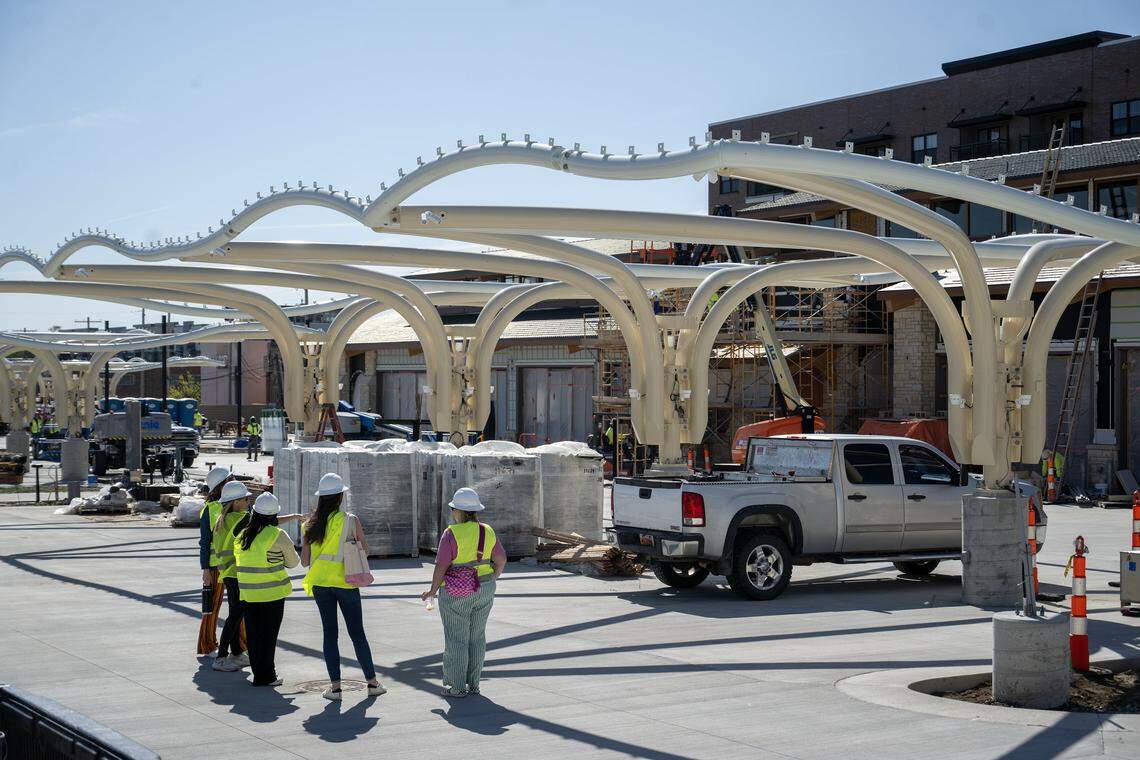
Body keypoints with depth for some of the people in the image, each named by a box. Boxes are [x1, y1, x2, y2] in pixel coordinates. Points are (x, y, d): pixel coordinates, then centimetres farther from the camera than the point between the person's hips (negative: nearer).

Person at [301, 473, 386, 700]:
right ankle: (372, 682, 15)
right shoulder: (350, 521, -11)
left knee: (330, 633, 9)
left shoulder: (309, 524, -2)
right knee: (357, 633, 9)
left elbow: (305, 561, -1)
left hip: (321, 584, 2)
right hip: (346, 583, -2)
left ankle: (335, 686, 7)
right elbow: (365, 549, 0)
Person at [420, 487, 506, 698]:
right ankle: (473, 684, 16)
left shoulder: (451, 534, -14)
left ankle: (457, 687, 5)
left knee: (456, 639, 1)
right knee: (477, 637, 12)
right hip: (483, 591, 6)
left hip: (457, 593, -6)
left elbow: (441, 566, -16)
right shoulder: (487, 532, 2)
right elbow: (501, 559, 8)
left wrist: (433, 590, -5)